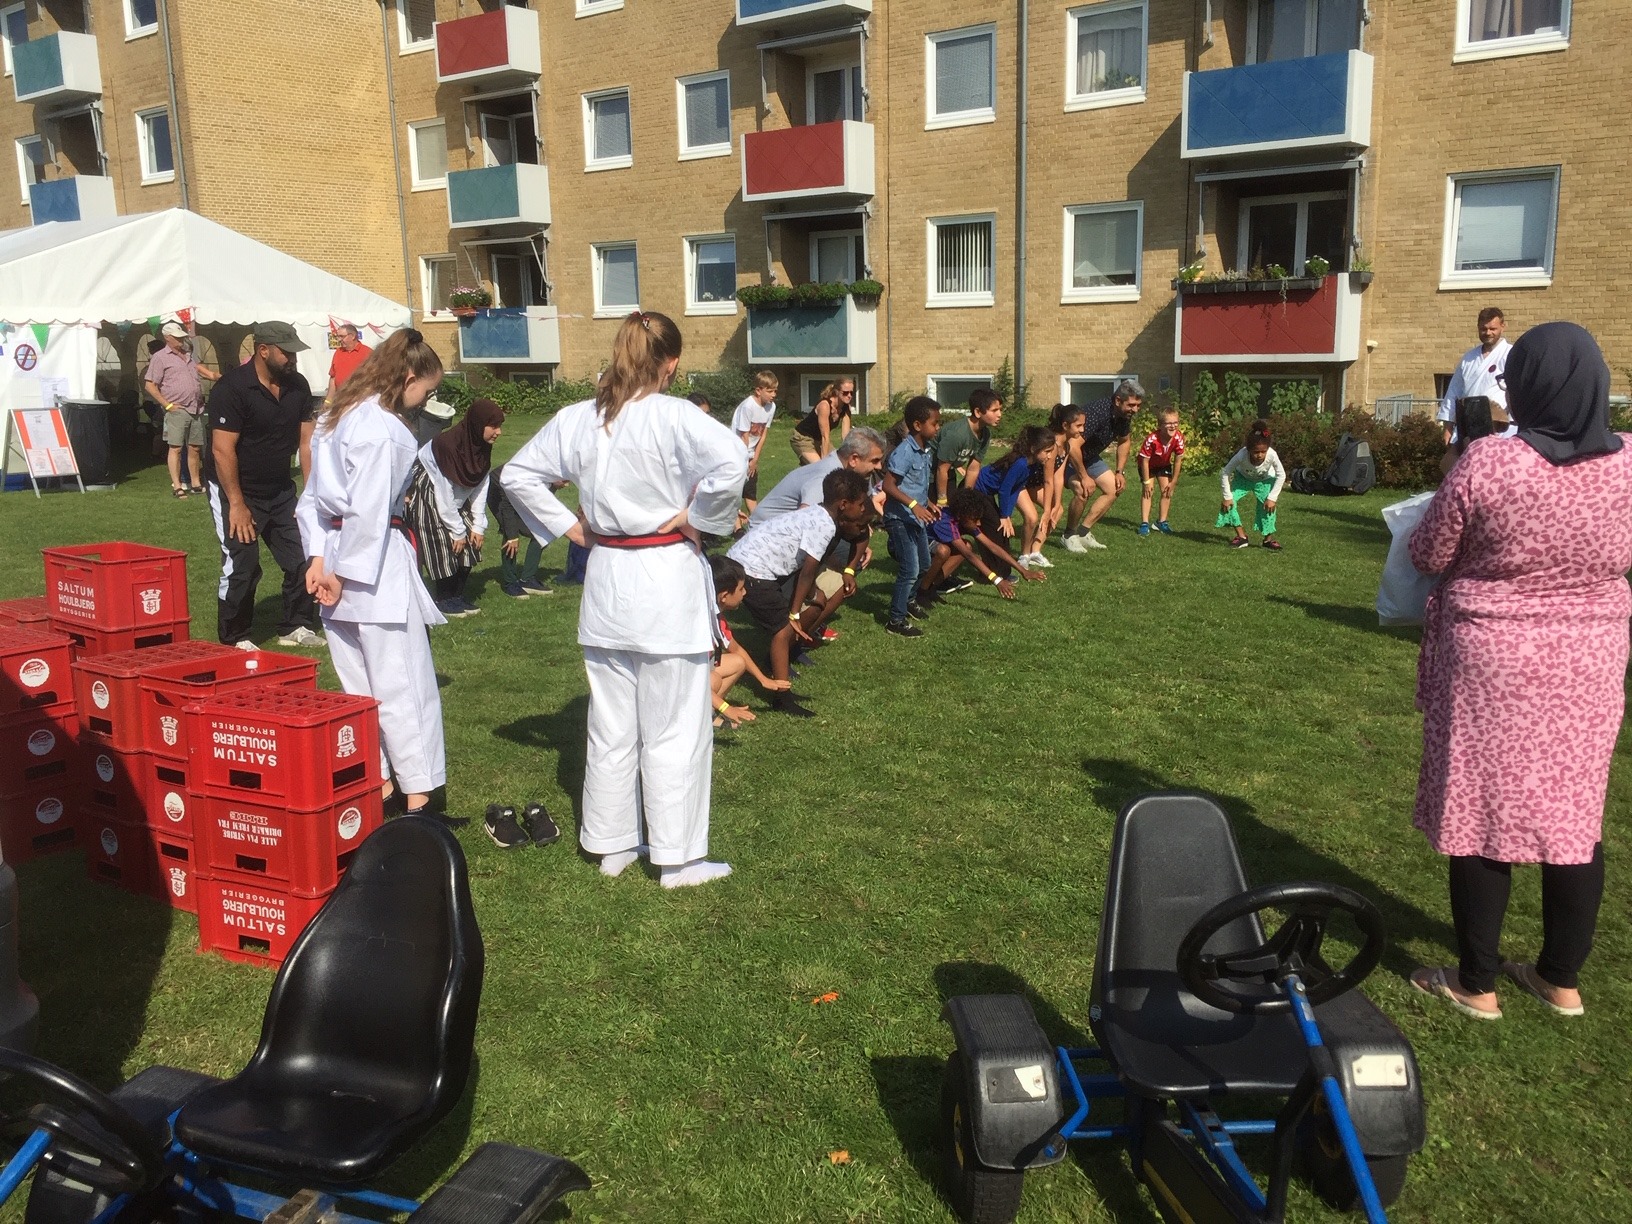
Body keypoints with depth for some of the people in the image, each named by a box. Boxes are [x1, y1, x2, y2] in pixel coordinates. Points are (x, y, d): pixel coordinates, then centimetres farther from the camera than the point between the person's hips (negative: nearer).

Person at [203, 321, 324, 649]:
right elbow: (222, 450, -21)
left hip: (280, 490, 6)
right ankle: (234, 641, 10)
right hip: (235, 489, -6)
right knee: (241, 568, -5)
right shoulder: (232, 388, -18)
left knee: (303, 559, 4)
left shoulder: (298, 385, 0)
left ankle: (296, 627, 19)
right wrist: (237, 504, -22)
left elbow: (307, 441, 2)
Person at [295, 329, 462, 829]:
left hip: (336, 553, 9)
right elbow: (368, 512, -21)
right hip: (376, 566, -9)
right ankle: (418, 798, 6)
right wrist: (344, 574, -14)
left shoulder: (337, 417, 13)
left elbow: (313, 496, 14)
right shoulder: (384, 428, -17)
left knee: (359, 686, 15)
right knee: (405, 686, -1)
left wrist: (319, 557, 7)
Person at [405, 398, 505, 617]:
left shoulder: (482, 447, -7)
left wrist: (478, 526, -7)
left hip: (456, 500, 8)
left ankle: (457, 595, 13)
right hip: (426, 496, -8)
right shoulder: (446, 444, -31)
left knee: (470, 543, 1)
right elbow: (443, 494, -26)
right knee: (444, 547, -11)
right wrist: (457, 531, -20)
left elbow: (480, 487, -3)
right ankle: (444, 600, 4)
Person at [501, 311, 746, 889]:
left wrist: (571, 528, 9)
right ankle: (678, 858, 15)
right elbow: (732, 462, -29)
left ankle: (611, 844, 28)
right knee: (674, 728, 6)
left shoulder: (577, 419, 2)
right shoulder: (674, 417, -15)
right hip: (668, 581, -5)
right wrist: (697, 518, -14)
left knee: (611, 725, 16)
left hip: (606, 578, 5)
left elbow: (517, 474, 10)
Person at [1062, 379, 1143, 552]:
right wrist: (1084, 476, -32)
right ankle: (1070, 535, -10)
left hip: (1089, 456, 9)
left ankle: (1083, 532, 8)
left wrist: (1120, 472, 8)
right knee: (1085, 488, -30)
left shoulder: (1125, 415, -6)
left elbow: (1123, 442, 15)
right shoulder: (1098, 413, -34)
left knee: (1114, 489, 4)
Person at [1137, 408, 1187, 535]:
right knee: (1147, 491, -13)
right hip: (1148, 465, -4)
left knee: (1167, 491, 0)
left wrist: (1173, 482, -10)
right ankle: (1144, 523, -13)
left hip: (1164, 464, 4)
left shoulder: (1178, 438, -28)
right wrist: (1146, 482, -24)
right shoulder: (1151, 439, -40)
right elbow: (1145, 460, -29)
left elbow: (1178, 460, -15)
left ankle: (1162, 522, 13)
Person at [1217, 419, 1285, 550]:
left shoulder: (1272, 455, -39)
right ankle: (1241, 536, -4)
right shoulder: (1242, 455, -40)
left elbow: (1281, 475, -22)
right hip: (1243, 477, 0)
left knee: (1268, 505, -18)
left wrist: (1272, 497, -23)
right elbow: (1225, 473, -26)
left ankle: (1268, 538, 4)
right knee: (1229, 501, -17)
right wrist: (1227, 496, -25)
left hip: (1264, 479, 0)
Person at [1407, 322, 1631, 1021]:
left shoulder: (1488, 463, -19)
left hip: (1492, 661, -4)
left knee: (1484, 815, 7)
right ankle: (1561, 980, 29)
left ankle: (1476, 984, 18)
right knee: (1575, 815, 15)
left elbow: (1429, 556, -8)